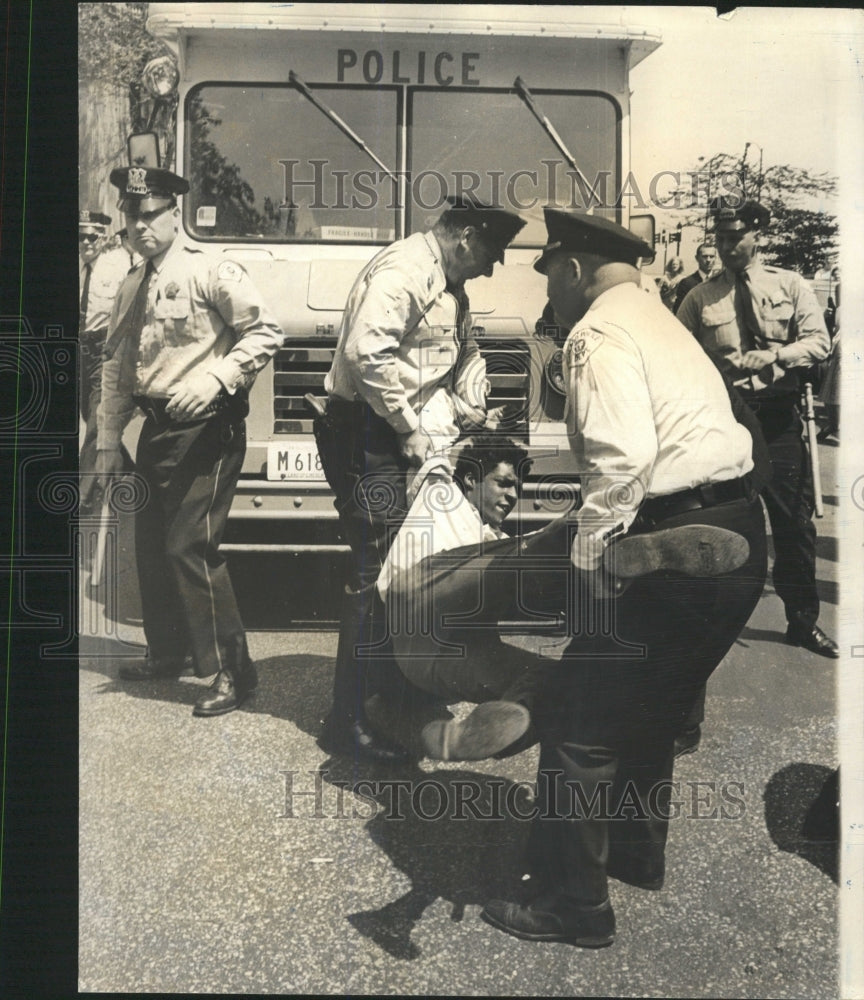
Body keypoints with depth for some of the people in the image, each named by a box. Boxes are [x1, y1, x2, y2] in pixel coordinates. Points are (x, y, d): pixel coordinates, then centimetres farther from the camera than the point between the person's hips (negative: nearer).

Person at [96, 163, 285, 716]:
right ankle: (167, 653, 33)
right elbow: (116, 365, 18)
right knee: (151, 545, 15)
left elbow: (266, 332, -14)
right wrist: (109, 438, 16)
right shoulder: (131, 289, 14)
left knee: (190, 546, -13)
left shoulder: (212, 272, -8)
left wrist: (216, 378, -25)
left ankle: (231, 670, -1)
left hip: (206, 428, -8)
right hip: (157, 429, 8)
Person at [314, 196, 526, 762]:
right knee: (379, 575, -11)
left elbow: (467, 352, 29)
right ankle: (350, 724, -2)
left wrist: (470, 405, 10)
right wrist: (411, 431, -21)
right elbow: (367, 353, -27)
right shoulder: (402, 272, -15)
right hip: (366, 440, -10)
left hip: (402, 441, 10)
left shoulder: (450, 287, 18)